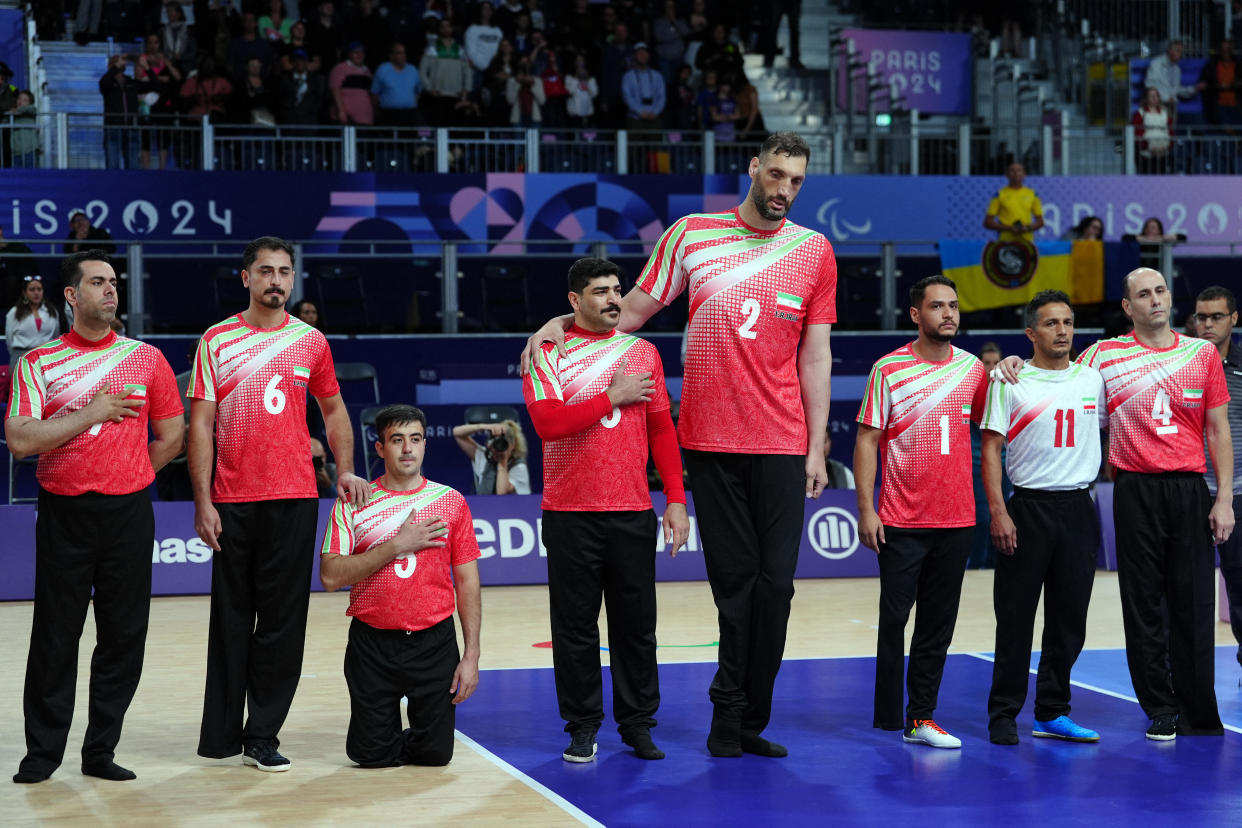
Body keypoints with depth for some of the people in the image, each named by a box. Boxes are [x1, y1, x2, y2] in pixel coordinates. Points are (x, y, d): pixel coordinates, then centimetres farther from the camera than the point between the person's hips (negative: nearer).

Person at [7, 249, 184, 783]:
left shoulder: (146, 358, 8)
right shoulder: (38, 362, 2)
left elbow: (170, 437, 13)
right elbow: (21, 440, -9)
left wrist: (124, 478, 9)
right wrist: (92, 412, -10)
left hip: (128, 513, 2)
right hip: (63, 514, -2)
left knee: (123, 637, 3)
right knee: (55, 637, 2)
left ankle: (100, 752, 13)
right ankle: (43, 753, 13)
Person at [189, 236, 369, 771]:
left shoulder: (311, 341, 8)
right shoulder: (217, 341, 3)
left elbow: (333, 408, 20)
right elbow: (200, 424, 1)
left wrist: (345, 469, 6)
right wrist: (202, 501, -6)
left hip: (294, 497, 1)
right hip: (232, 500, -1)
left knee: (282, 620, 0)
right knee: (231, 618, 5)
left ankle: (262, 736, 7)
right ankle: (220, 736, 13)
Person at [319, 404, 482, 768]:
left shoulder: (452, 502, 3)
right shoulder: (354, 503, -1)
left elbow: (467, 582, 4)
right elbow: (330, 576, -10)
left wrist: (471, 655, -3)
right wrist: (397, 545, -15)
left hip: (434, 641, 1)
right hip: (372, 643, -1)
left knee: (436, 753, -1)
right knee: (370, 756, 2)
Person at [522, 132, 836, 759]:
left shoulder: (814, 252, 6)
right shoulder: (691, 234, 4)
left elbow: (815, 356, 7)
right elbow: (633, 311, 12)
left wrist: (817, 448, 4)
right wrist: (563, 324, -1)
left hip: (782, 443, 1)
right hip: (709, 439, -1)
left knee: (774, 582, -1)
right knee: (734, 582, 0)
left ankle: (745, 721, 9)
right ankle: (732, 718, 10)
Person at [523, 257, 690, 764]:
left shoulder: (643, 352, 10)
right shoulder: (547, 354, 0)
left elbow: (661, 430, 10)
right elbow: (548, 422, -15)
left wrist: (676, 499, 4)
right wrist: (613, 397, -10)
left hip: (632, 512, 3)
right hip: (570, 514, -2)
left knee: (636, 624, 5)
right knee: (575, 626, 2)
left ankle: (637, 723, 15)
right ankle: (582, 726, 12)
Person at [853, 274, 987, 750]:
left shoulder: (973, 369, 7)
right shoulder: (888, 369, -4)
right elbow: (867, 440, -3)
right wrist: (865, 509, -8)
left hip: (957, 519, 4)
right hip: (903, 520, -4)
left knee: (938, 623, 6)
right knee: (894, 617, -1)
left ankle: (921, 717, 12)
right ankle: (888, 716, 10)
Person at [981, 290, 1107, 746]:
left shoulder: (1093, 379, 9)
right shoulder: (1010, 382, -2)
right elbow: (991, 448, -5)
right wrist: (998, 511, -12)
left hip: (1080, 507, 4)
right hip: (1029, 507, -4)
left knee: (1069, 618, 7)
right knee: (1016, 618, -1)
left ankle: (1052, 713, 17)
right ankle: (1003, 715, 6)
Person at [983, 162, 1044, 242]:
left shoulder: (1032, 194, 11)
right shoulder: (1000, 194, 3)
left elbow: (1040, 221, 16)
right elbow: (987, 223, 1)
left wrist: (1028, 228, -5)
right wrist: (1009, 228, -10)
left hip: (1026, 241, 2)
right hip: (1005, 241, -2)